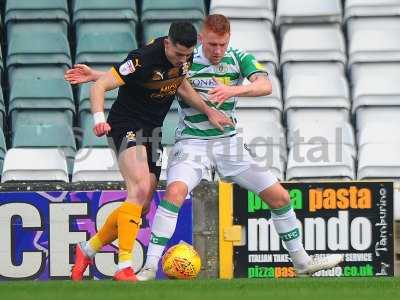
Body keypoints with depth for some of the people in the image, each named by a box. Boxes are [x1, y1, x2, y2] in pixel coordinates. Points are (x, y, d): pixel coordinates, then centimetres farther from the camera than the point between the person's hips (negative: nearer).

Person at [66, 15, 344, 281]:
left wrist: (233, 90, -37)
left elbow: (265, 86, -19)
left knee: (279, 196, 3)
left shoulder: (240, 59, -2)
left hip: (228, 142, 4)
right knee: (175, 191, -32)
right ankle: (150, 267, -30)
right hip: (192, 142, -4)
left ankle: (302, 262, 23)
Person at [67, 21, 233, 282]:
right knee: (140, 190, -27)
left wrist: (208, 111, 8)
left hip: (151, 131, 8)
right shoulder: (144, 59, -25)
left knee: (141, 202, 7)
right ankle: (124, 267, -30)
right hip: (127, 126, -8)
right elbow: (100, 86, -25)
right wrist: (99, 118, -41)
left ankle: (88, 250, 24)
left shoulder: (185, 57, -2)